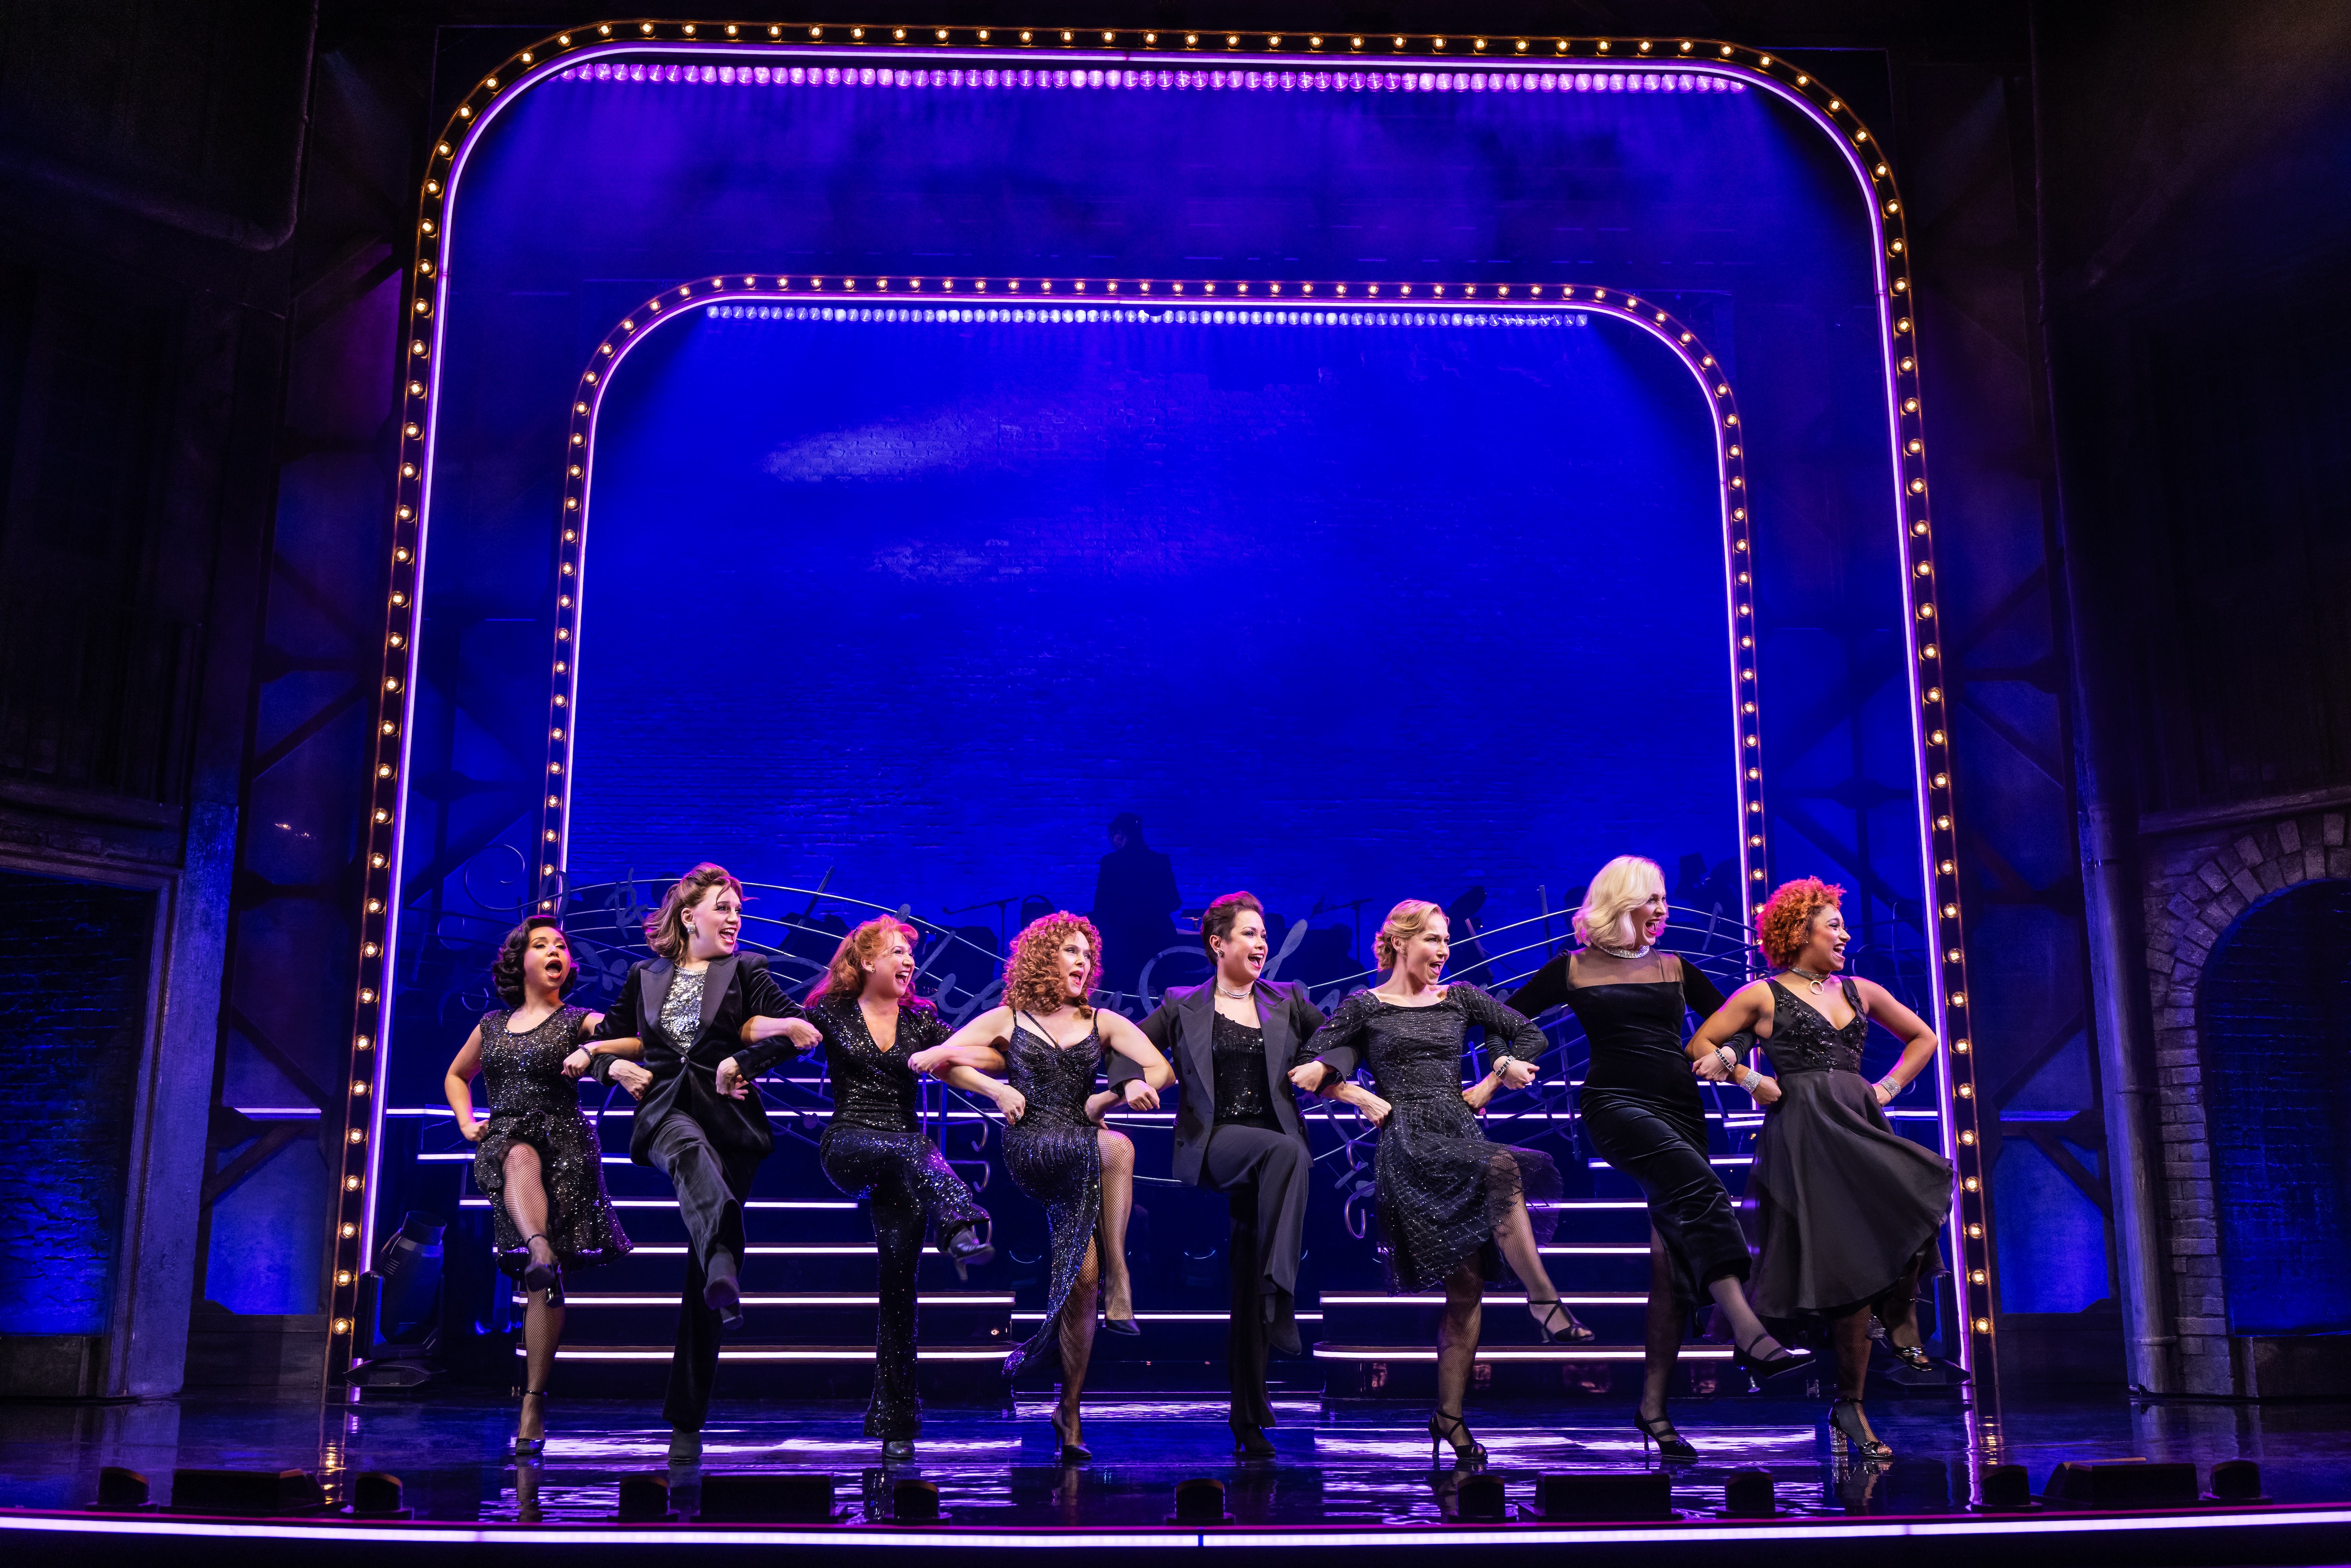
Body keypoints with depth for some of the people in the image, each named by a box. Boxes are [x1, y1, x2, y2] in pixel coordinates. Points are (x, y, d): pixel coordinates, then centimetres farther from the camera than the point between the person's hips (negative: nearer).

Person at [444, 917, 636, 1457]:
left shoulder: (579, 1021, 7)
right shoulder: (492, 1024, 18)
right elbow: (456, 1076, 34)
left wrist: (590, 1049, -21)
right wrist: (467, 1123, 16)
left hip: (564, 1144, -2)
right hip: (502, 1145, 2)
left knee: (545, 1286, -7)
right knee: (521, 1157, -39)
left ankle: (533, 1402, -3)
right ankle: (540, 1252, -59)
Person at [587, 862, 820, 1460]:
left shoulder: (747, 971, 10)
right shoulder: (644, 976, 15)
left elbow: (799, 1028, -1)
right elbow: (605, 1037, 24)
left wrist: (741, 1062, -11)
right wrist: (617, 1067, 4)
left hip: (727, 1116, 0)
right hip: (666, 1110, 0)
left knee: (699, 1277, -2)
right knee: (692, 1152, -41)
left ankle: (687, 1418, 5)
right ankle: (724, 1268, -65)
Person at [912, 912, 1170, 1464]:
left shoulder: (1102, 1022, 16)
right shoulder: (1006, 1020, 11)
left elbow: (1159, 1069, 4)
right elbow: (942, 1061, 1)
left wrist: (1110, 1096, -9)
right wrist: (996, 1088, -9)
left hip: (1082, 1158, 3)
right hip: (1030, 1150, -2)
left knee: (1084, 1274, -11)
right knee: (1117, 1146, -30)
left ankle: (1070, 1409, 2)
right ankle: (1119, 1279, -24)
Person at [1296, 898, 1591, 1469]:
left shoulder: (1459, 999, 17)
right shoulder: (1364, 1007, 8)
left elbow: (1529, 1035, 20)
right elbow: (1316, 1069, 2)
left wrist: (1487, 1086, 12)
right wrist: (1366, 1100, -11)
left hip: (1461, 1138, 4)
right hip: (1408, 1145, -4)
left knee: (1467, 1284, -6)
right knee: (1503, 1167, -33)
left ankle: (1450, 1415, 1)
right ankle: (1544, 1300, -28)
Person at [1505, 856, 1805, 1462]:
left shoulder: (1677, 969, 18)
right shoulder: (1573, 970, 8)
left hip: (1680, 1109, 4)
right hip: (1616, 1104, -4)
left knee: (1673, 1252, -4)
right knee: (1700, 1187, -31)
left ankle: (1653, 1407, 0)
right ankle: (1747, 1331, -41)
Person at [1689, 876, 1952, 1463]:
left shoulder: (1861, 991, 17)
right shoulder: (1763, 995, 4)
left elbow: (1922, 1038, 28)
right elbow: (1700, 1046, 4)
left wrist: (1889, 1087, 15)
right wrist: (1750, 1080, -6)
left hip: (1860, 1124, 5)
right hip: (1805, 1133, -5)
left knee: (1921, 1198, -21)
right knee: (1849, 1268, -9)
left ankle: (1899, 1313, 1)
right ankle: (1849, 1405, 1)